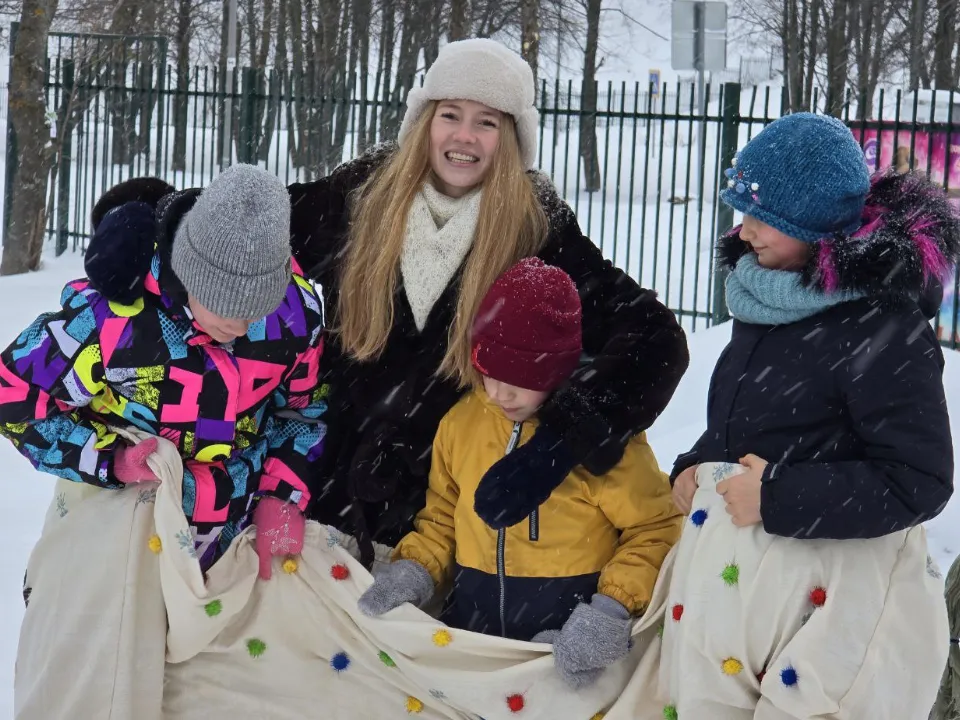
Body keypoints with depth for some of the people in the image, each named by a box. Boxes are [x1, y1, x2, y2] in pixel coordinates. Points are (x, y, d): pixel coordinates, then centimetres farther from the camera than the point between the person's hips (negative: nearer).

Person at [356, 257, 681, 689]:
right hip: (474, 618, 4)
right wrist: (415, 569, 2)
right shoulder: (461, 421, 7)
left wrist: (613, 608, -16)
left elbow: (655, 528, -4)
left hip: (570, 625, -4)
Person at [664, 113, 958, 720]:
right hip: (728, 581, 8)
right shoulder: (767, 298, 8)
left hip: (829, 601, -8)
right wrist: (695, 466, 5)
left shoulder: (887, 331, -17)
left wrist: (778, 499, -21)